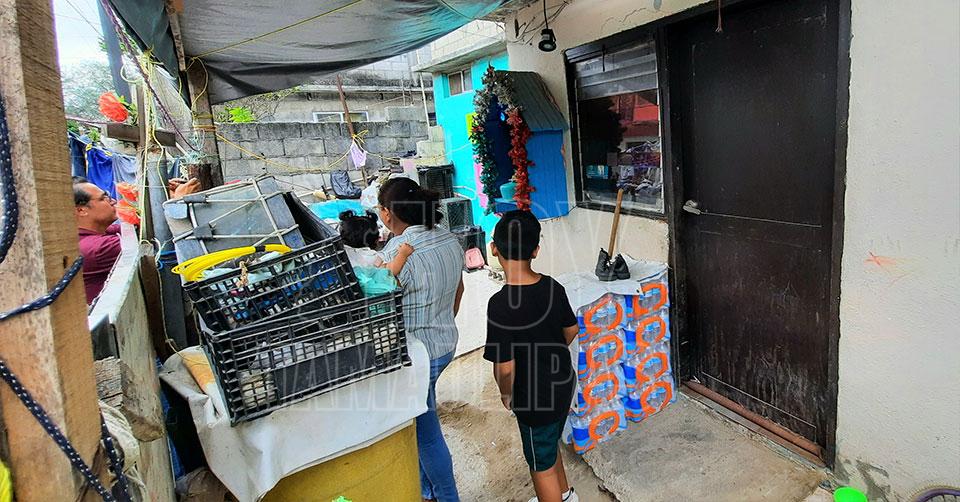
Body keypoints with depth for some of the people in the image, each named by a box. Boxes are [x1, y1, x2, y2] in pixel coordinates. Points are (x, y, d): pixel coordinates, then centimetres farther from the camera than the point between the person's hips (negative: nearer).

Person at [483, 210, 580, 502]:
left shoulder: (501, 304, -30)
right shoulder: (553, 287, -9)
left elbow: (505, 367, -26)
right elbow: (571, 329, 6)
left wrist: (506, 394, -6)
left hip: (534, 398, -7)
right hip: (563, 382, 8)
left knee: (541, 463, 17)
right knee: (549, 444, 31)